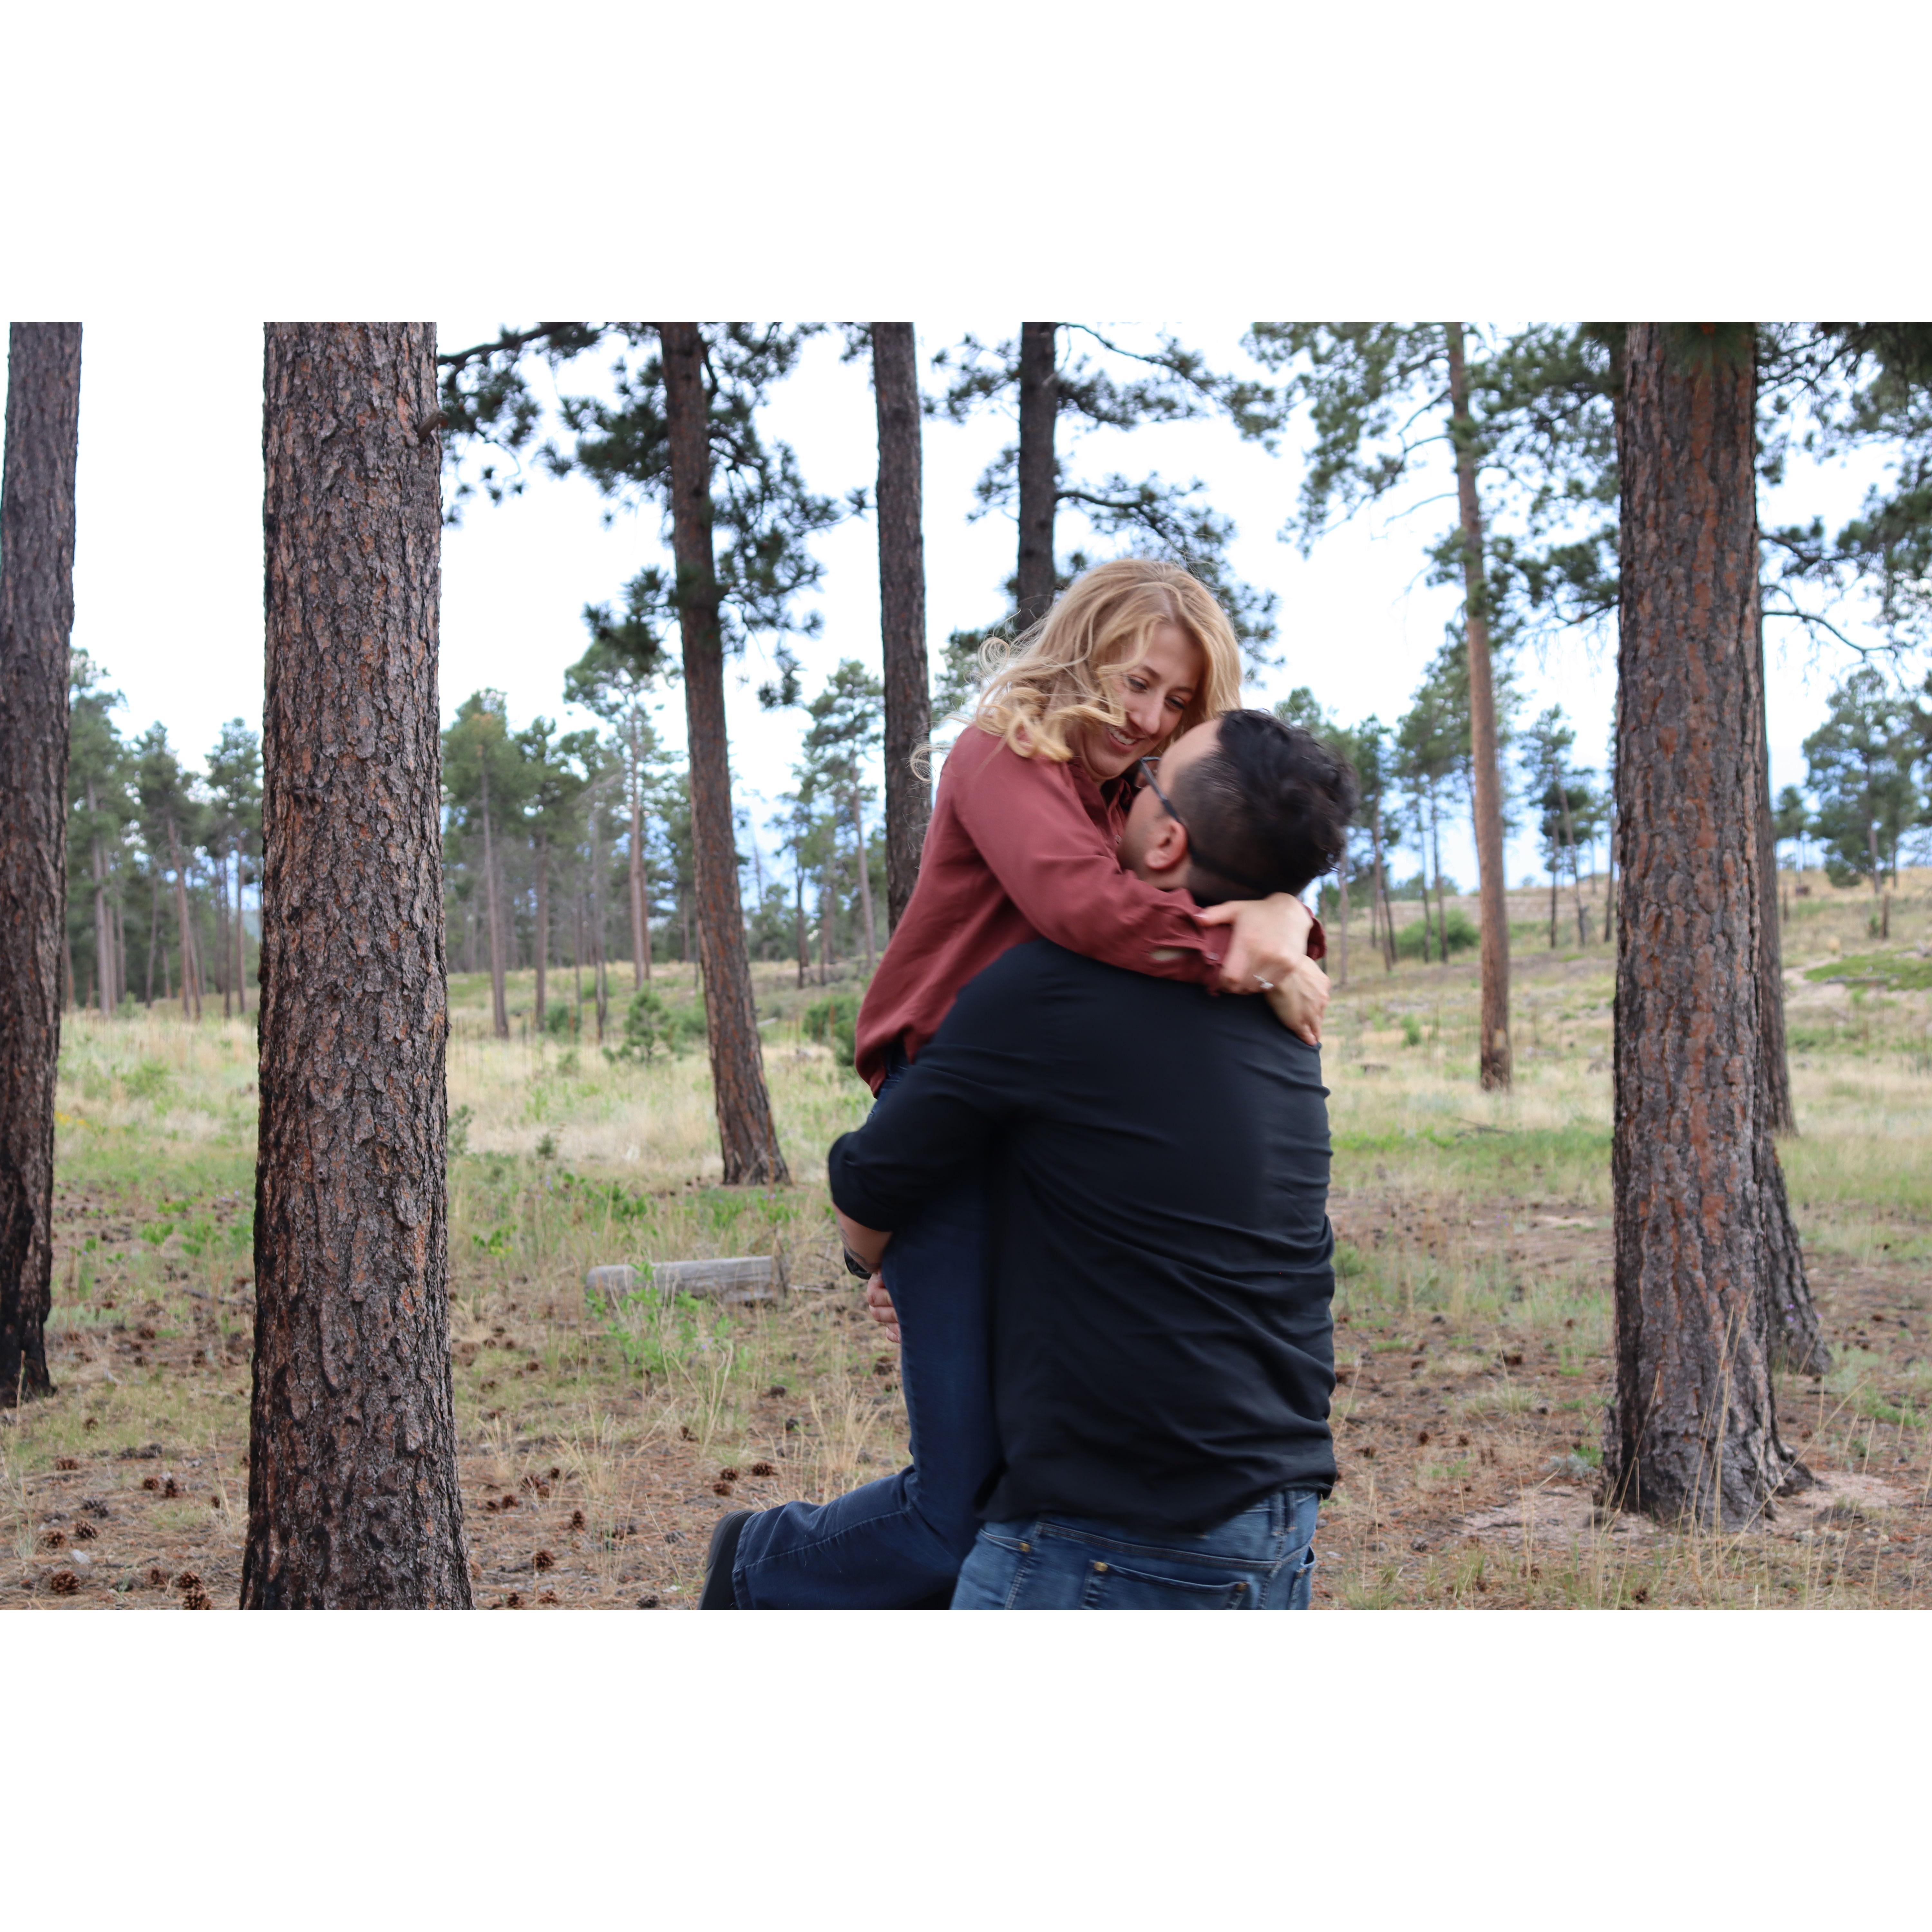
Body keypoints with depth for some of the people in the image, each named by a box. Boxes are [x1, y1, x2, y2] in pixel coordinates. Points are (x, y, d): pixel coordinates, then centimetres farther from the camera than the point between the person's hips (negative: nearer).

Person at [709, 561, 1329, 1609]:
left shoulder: (1138, 798, 15)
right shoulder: (1005, 756, -8)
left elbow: (1245, 879, 3)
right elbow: (1078, 902, -27)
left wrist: (1283, 916, -20)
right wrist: (1242, 958, -23)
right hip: (961, 1155, -8)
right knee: (968, 1498, -4)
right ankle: (759, 1569, 23)